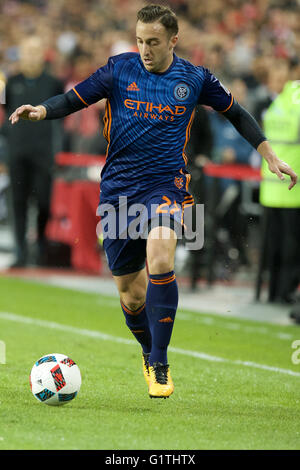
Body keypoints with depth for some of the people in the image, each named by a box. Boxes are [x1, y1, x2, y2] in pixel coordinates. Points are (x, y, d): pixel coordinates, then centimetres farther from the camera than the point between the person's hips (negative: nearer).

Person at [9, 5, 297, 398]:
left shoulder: (195, 79, 2)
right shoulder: (119, 70, 0)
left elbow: (236, 113, 16)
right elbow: (74, 99, 1)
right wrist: (42, 110, -19)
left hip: (165, 185, -2)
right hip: (118, 190, 2)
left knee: (159, 258, -30)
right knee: (130, 294, 4)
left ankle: (159, 365, -22)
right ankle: (150, 354, 35)